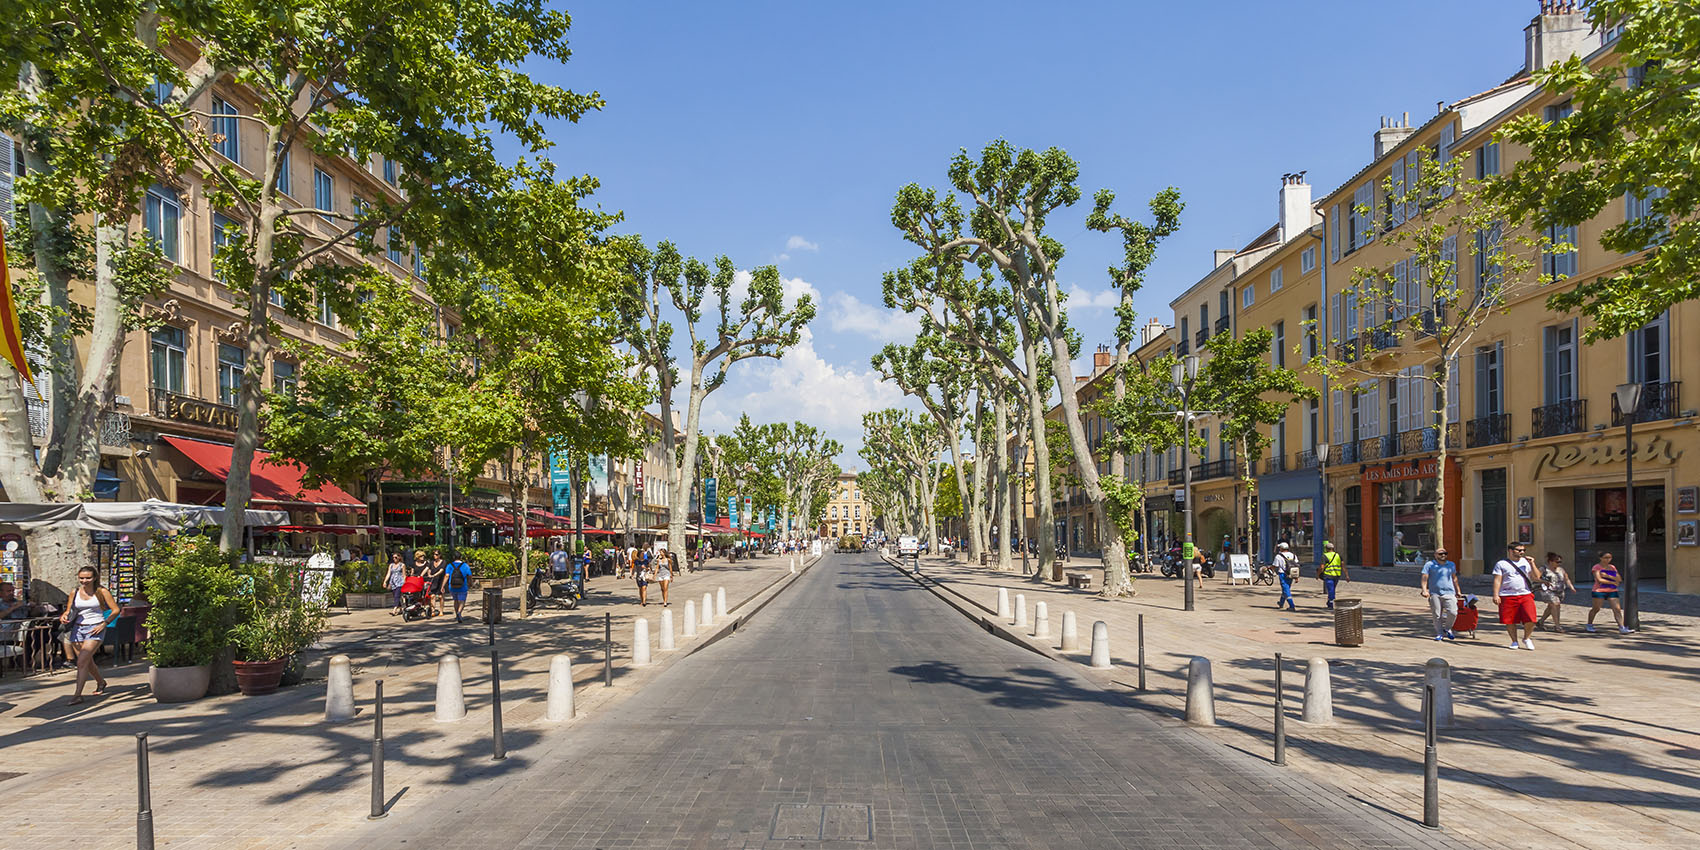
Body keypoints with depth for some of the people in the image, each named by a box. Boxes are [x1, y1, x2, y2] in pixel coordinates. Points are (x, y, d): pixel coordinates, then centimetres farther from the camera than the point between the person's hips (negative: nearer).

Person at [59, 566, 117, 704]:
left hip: (95, 629, -5)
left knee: (82, 661, -17)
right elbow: (69, 611, 15)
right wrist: (64, 616, -8)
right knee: (88, 662, 14)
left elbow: (116, 610, -3)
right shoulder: (74, 593, 6)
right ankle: (101, 682, 39)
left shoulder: (101, 592, -4)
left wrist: (103, 624, -13)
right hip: (78, 629, 5)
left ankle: (78, 695, -15)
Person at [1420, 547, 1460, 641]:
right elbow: (1424, 578, -1)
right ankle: (1439, 634, 10)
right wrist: (1424, 590, -13)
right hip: (1434, 594, -2)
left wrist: (1457, 591, 28)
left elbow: (1454, 578, 27)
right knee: (1437, 615, 0)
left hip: (1449, 593, 2)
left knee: (1453, 613, -11)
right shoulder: (1429, 565, 4)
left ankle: (1447, 629, 14)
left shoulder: (1451, 565, 16)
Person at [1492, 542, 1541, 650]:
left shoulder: (1526, 562, 14)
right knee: (1510, 621, 1)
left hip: (1526, 595, 2)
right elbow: (1497, 580, 0)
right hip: (1508, 596, -2)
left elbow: (1537, 577, 8)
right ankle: (1514, 641, 19)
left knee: (1530, 619, -10)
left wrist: (1532, 564, -3)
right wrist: (1495, 595, -9)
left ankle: (1526, 638, 15)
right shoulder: (1501, 564, 5)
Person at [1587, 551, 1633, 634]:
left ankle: (1621, 628, -12)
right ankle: (1589, 625, 18)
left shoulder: (1613, 567, 13)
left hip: (1612, 591, 5)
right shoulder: (1597, 567, -3)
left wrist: (1608, 576, -12)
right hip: (1599, 591, -5)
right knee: (1596, 609, 1)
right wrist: (1613, 582, -8)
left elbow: (1619, 579, 4)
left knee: (1617, 609, -8)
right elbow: (1599, 579, -14)